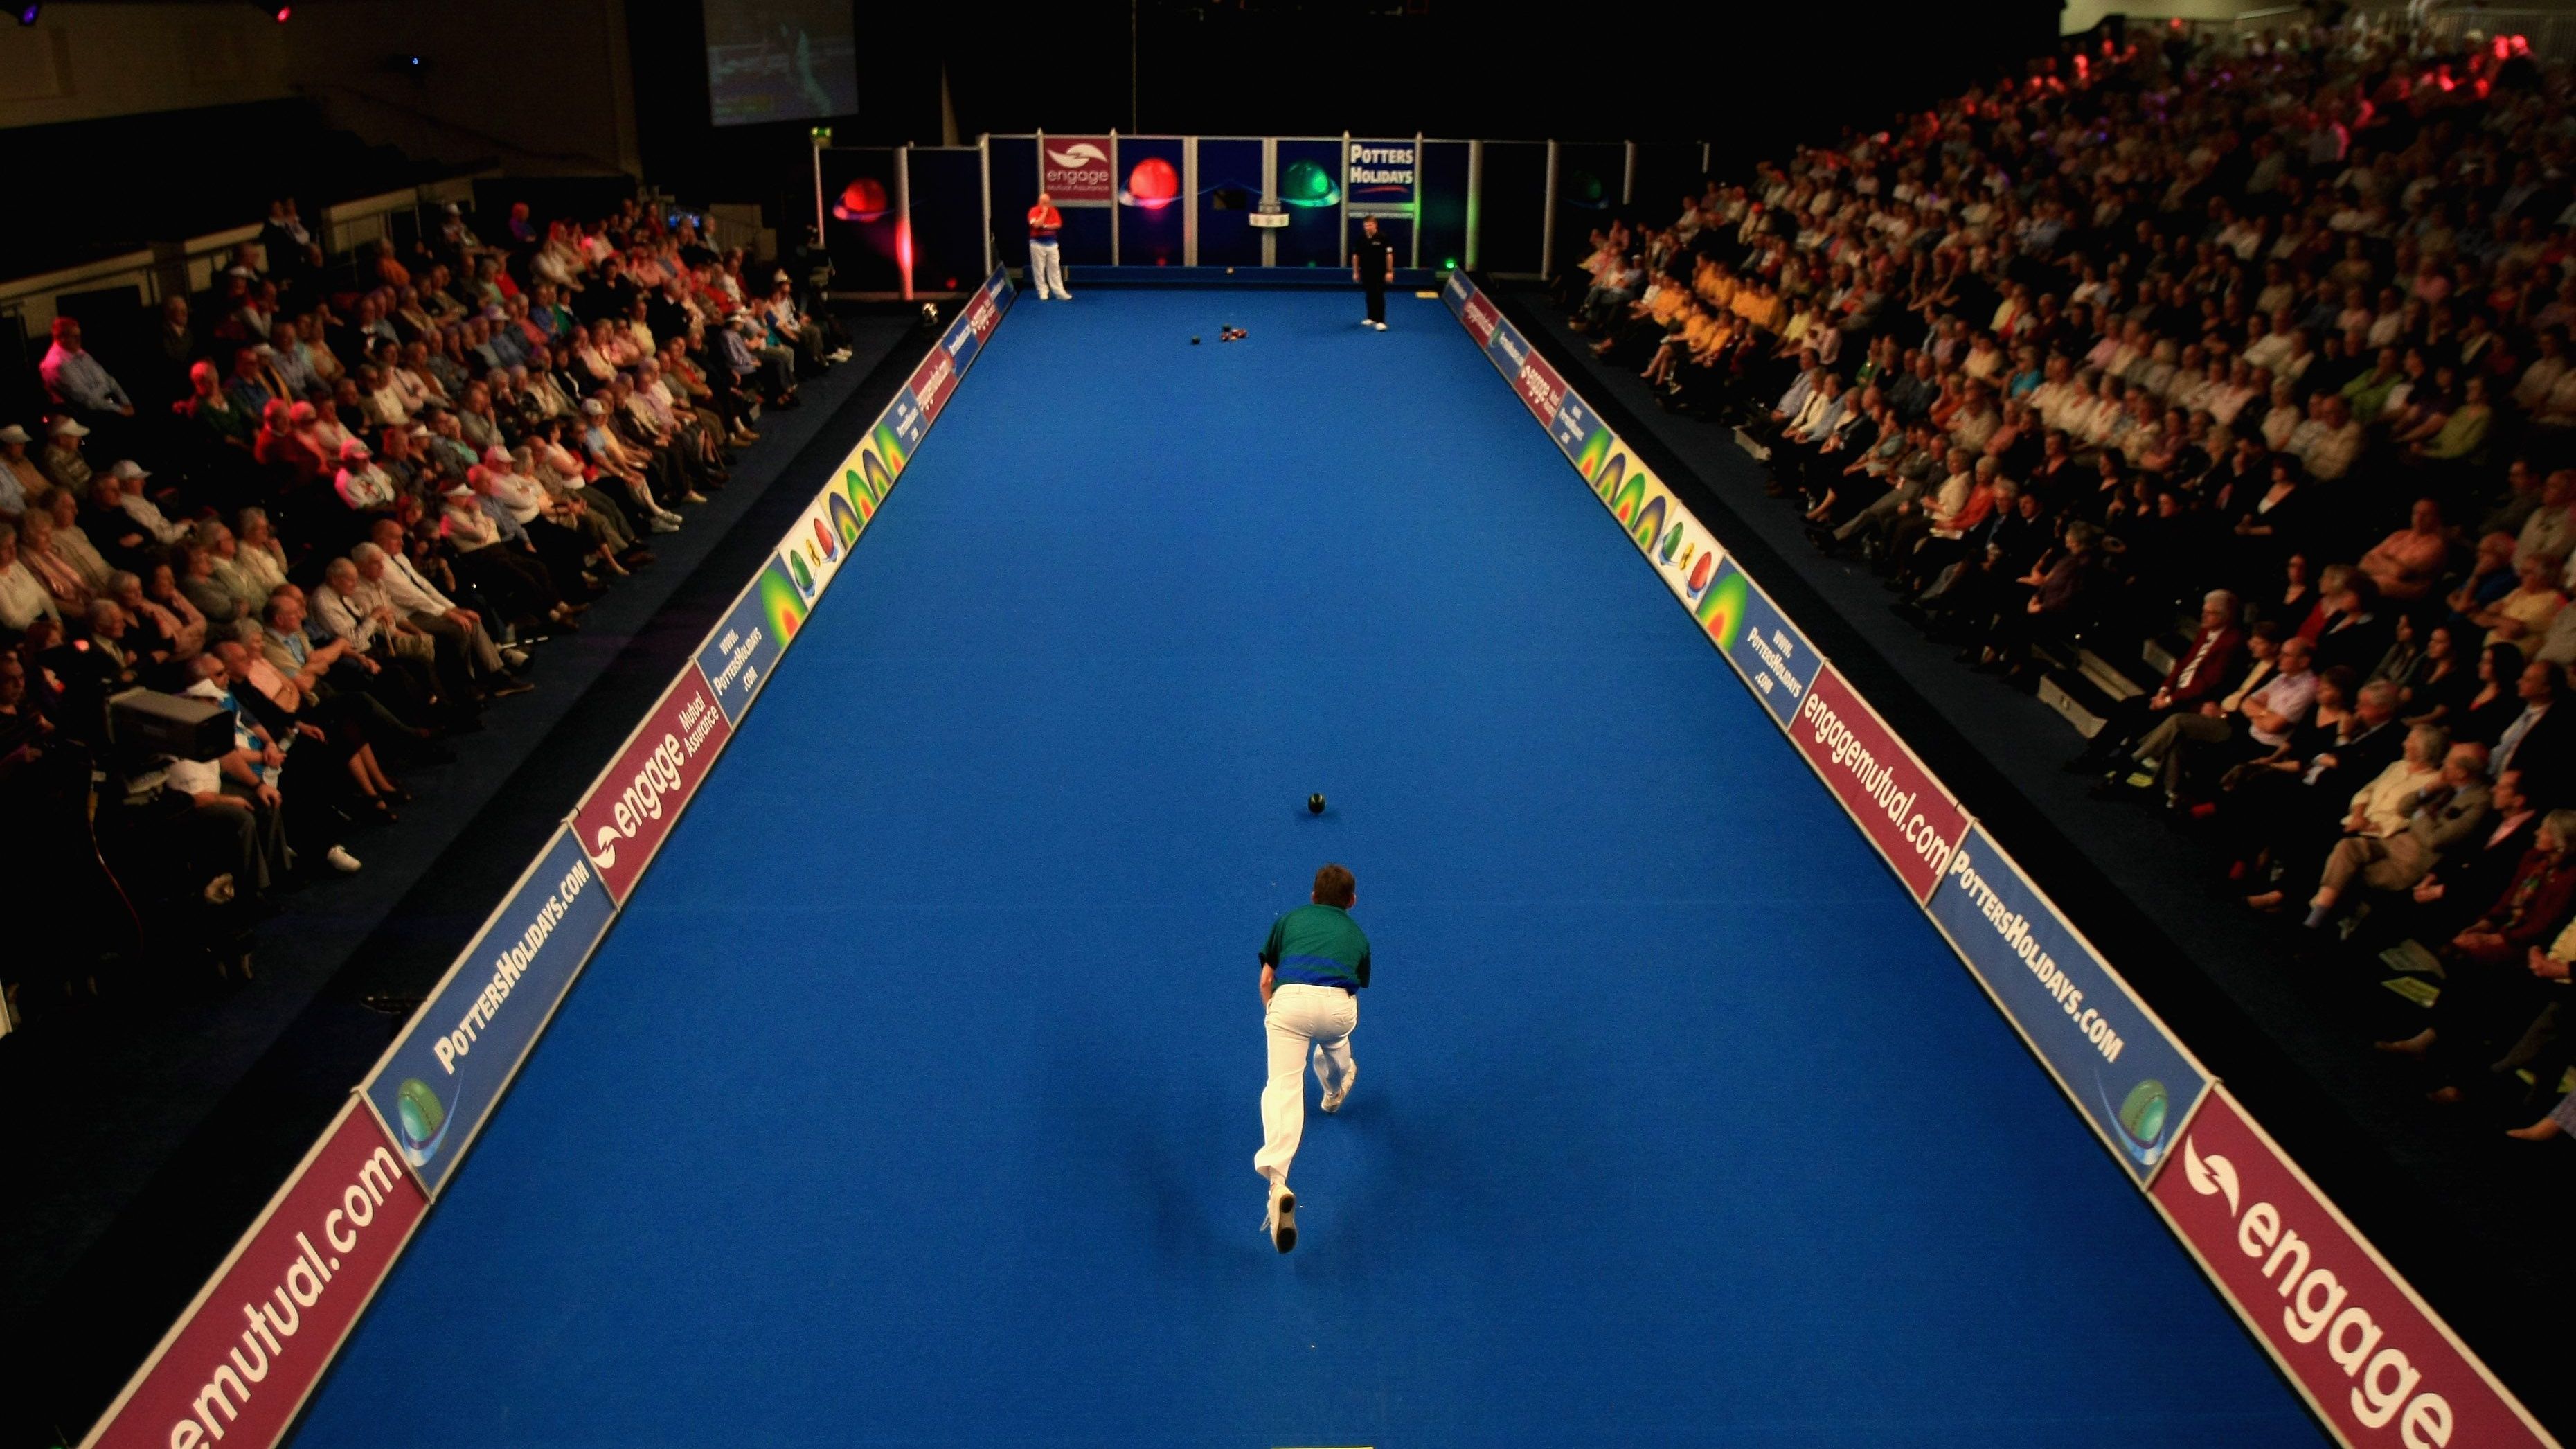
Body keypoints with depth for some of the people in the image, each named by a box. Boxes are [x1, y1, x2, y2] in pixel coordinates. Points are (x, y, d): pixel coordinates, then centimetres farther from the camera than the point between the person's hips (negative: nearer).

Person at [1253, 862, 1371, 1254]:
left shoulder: (1290, 919, 27)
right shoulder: (1357, 934, 29)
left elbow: (1265, 980, 23)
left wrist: (1274, 1017, 39)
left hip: (1289, 1000, -2)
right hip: (1337, 1004, 2)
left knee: (1283, 1086, -8)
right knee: (1334, 1038, 37)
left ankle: (1278, 1183, -29)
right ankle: (1335, 1092, 66)